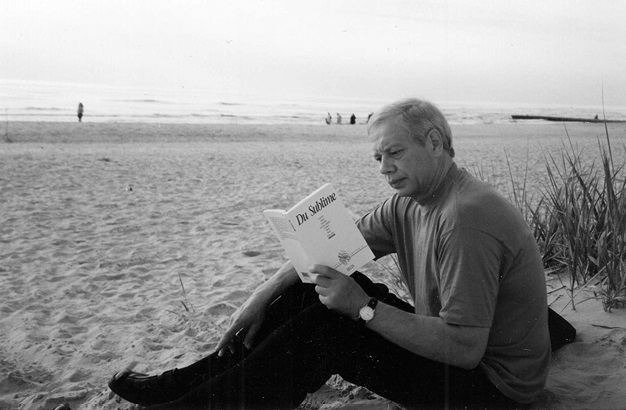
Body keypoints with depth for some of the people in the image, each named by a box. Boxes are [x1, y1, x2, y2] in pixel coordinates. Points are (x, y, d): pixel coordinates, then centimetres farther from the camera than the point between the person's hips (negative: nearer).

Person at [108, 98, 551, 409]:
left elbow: (465, 348, -31)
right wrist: (262, 297, -6)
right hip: (449, 343, 9)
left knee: (326, 328, -21)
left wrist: (364, 307, -29)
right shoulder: (408, 202, 2)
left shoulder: (466, 219, -29)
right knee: (317, 287, 0)